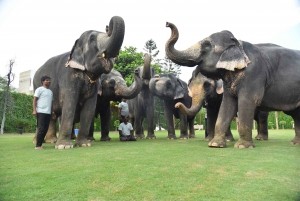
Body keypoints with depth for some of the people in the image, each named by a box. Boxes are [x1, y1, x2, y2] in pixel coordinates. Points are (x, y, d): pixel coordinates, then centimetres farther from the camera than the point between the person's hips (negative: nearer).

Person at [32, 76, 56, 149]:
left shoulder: (50, 92, 23)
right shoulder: (39, 89, 1)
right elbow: (34, 100, -6)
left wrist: (52, 112, 18)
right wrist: (34, 110, -16)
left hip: (48, 113, 7)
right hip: (41, 112, -7)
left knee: (45, 129, 6)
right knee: (41, 129, -8)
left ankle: (40, 144, 14)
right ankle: (38, 145, -1)